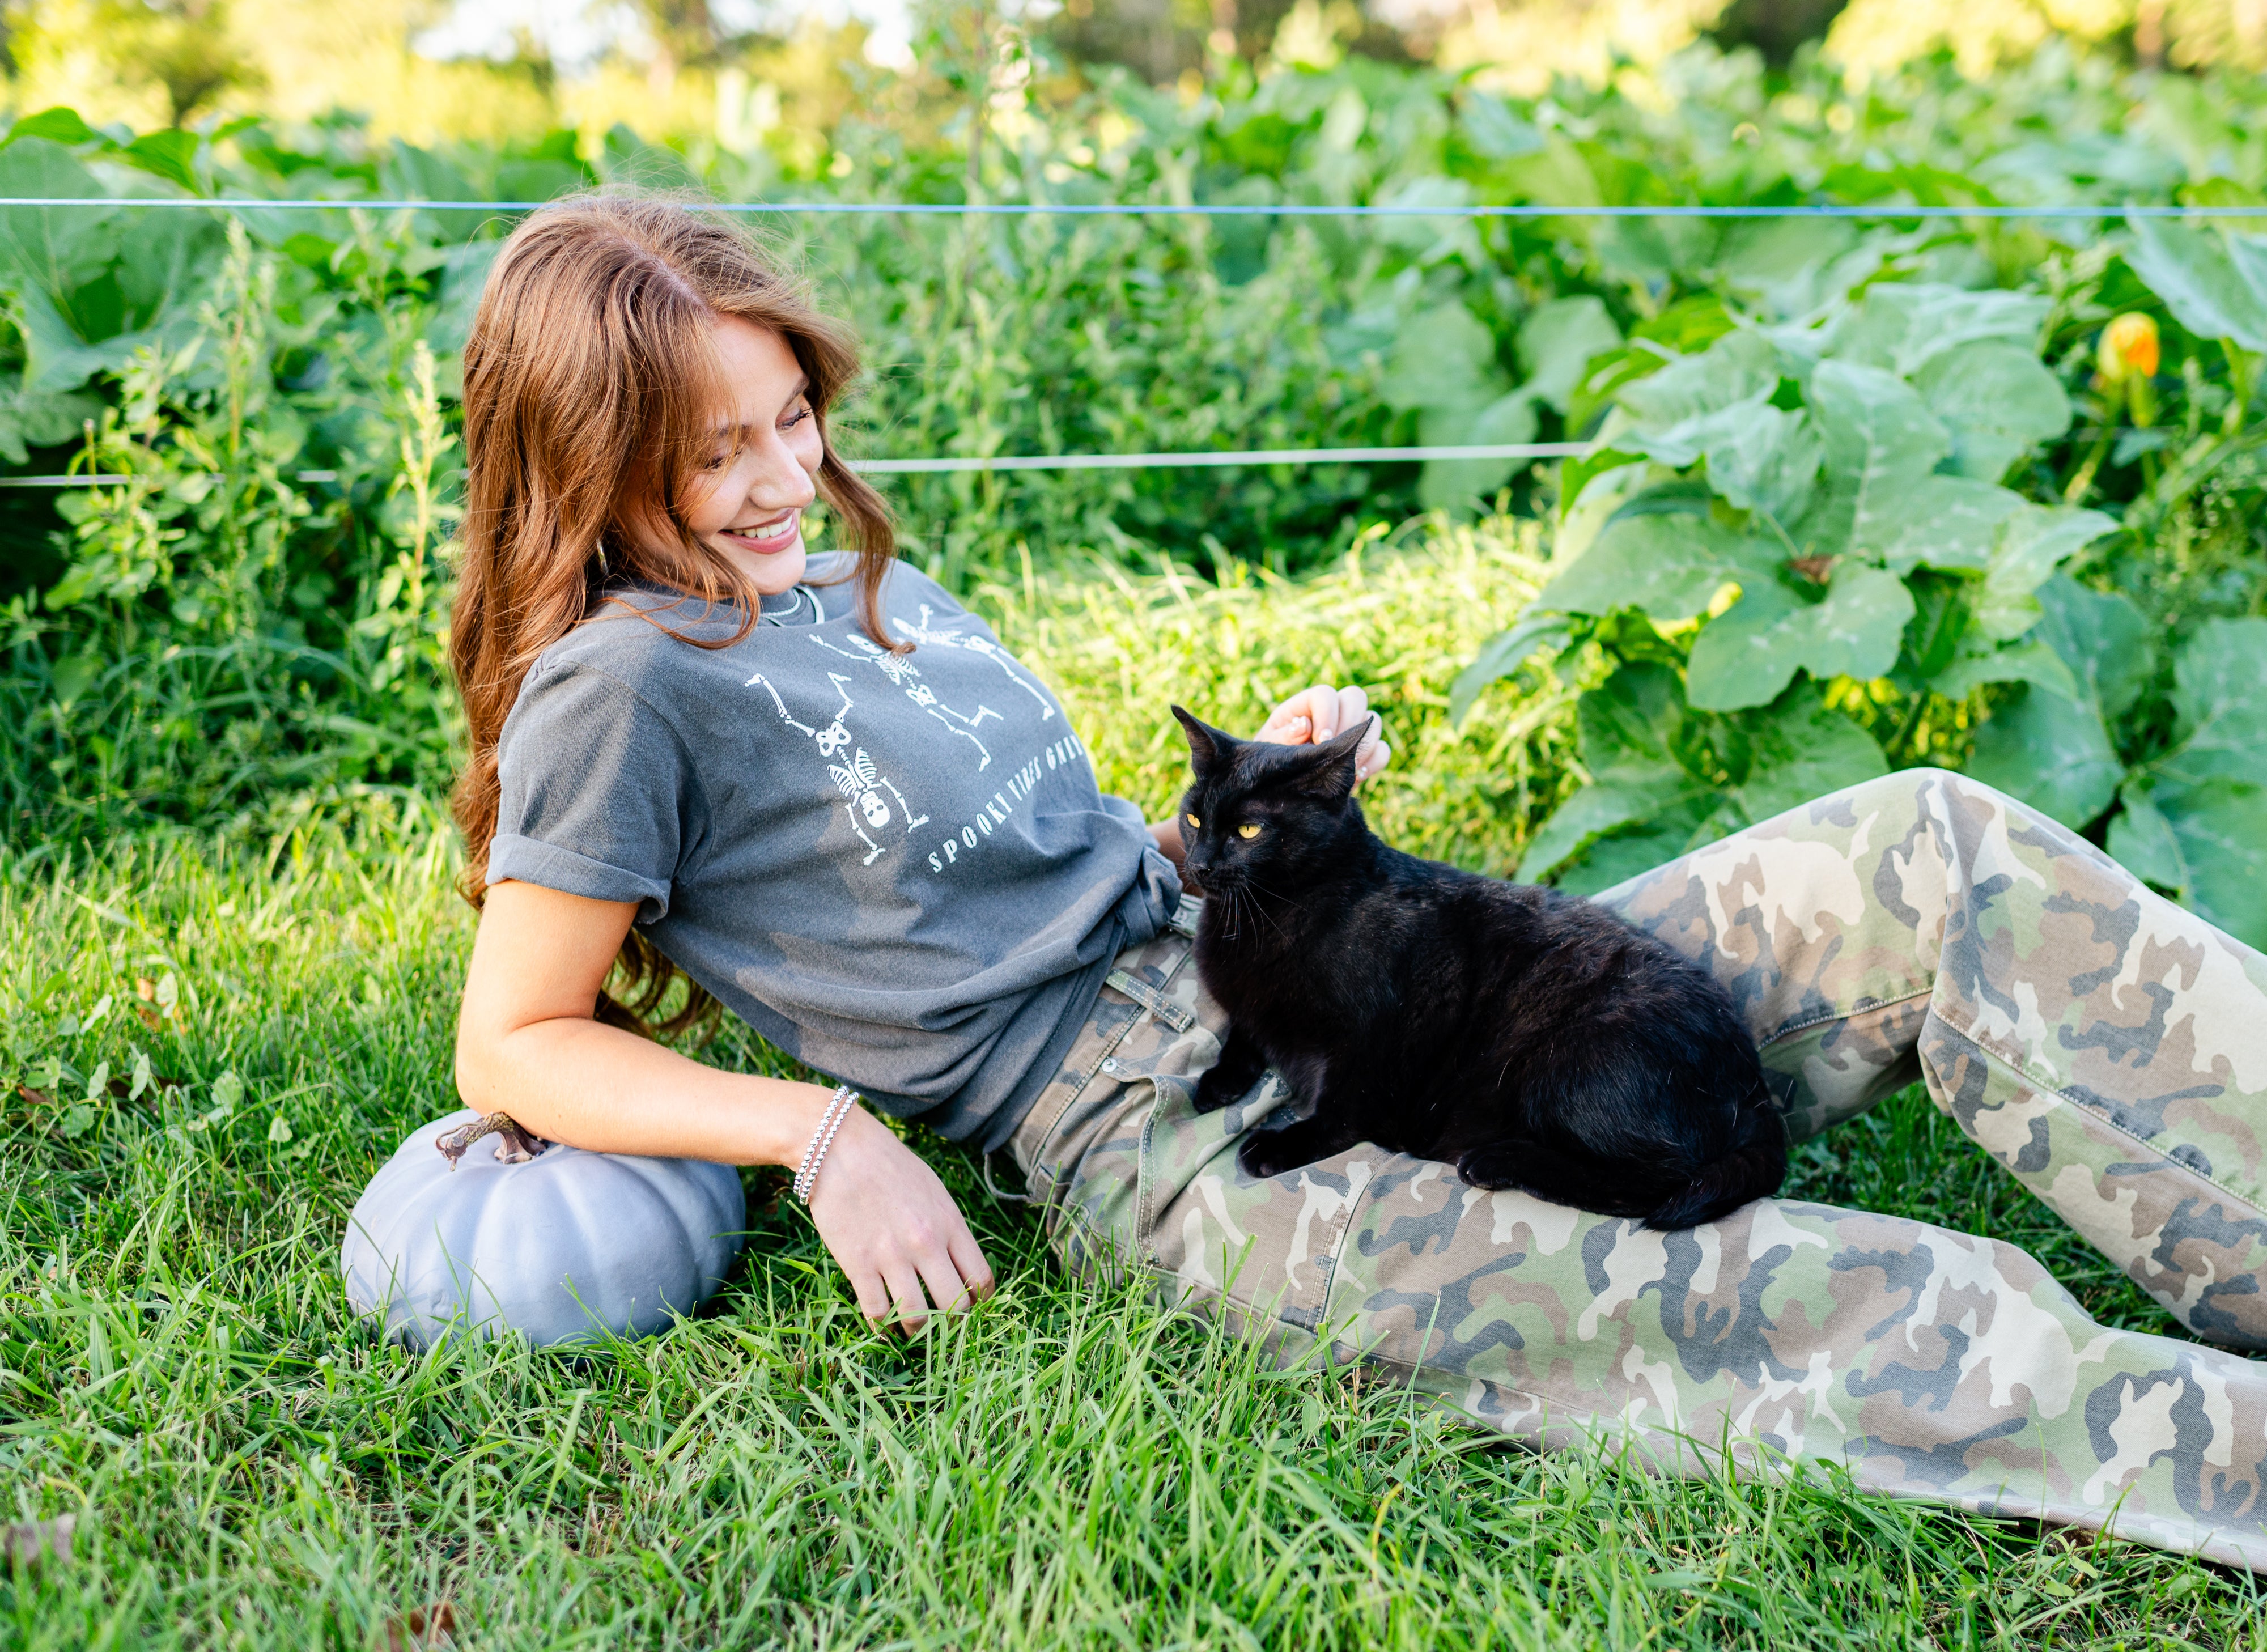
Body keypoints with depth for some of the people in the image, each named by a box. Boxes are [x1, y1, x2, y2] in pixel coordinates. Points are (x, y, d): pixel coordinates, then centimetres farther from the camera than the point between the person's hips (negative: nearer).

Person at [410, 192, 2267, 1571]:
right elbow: (515, 1047, -2)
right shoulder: (623, 691, -4)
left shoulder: (864, 589, 19)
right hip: (1162, 1136, -8)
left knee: (1934, 856, -7)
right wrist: (820, 1128, -14)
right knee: (1903, 1327, -25)